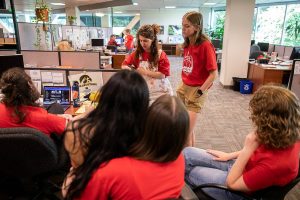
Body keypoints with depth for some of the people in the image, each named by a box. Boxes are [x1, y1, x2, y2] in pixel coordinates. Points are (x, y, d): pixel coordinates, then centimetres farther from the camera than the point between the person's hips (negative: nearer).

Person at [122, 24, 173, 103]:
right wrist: (127, 68, -14)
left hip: (161, 91, -2)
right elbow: (124, 65, 9)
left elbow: (162, 75, -12)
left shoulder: (161, 54, -7)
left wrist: (145, 72, -17)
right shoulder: (137, 54, 2)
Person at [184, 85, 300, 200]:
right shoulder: (288, 137, -16)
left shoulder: (275, 164, -40)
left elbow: (231, 183, -26)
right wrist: (230, 155, 9)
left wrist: (247, 149, -33)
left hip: (234, 190, -7)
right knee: (187, 153, 8)